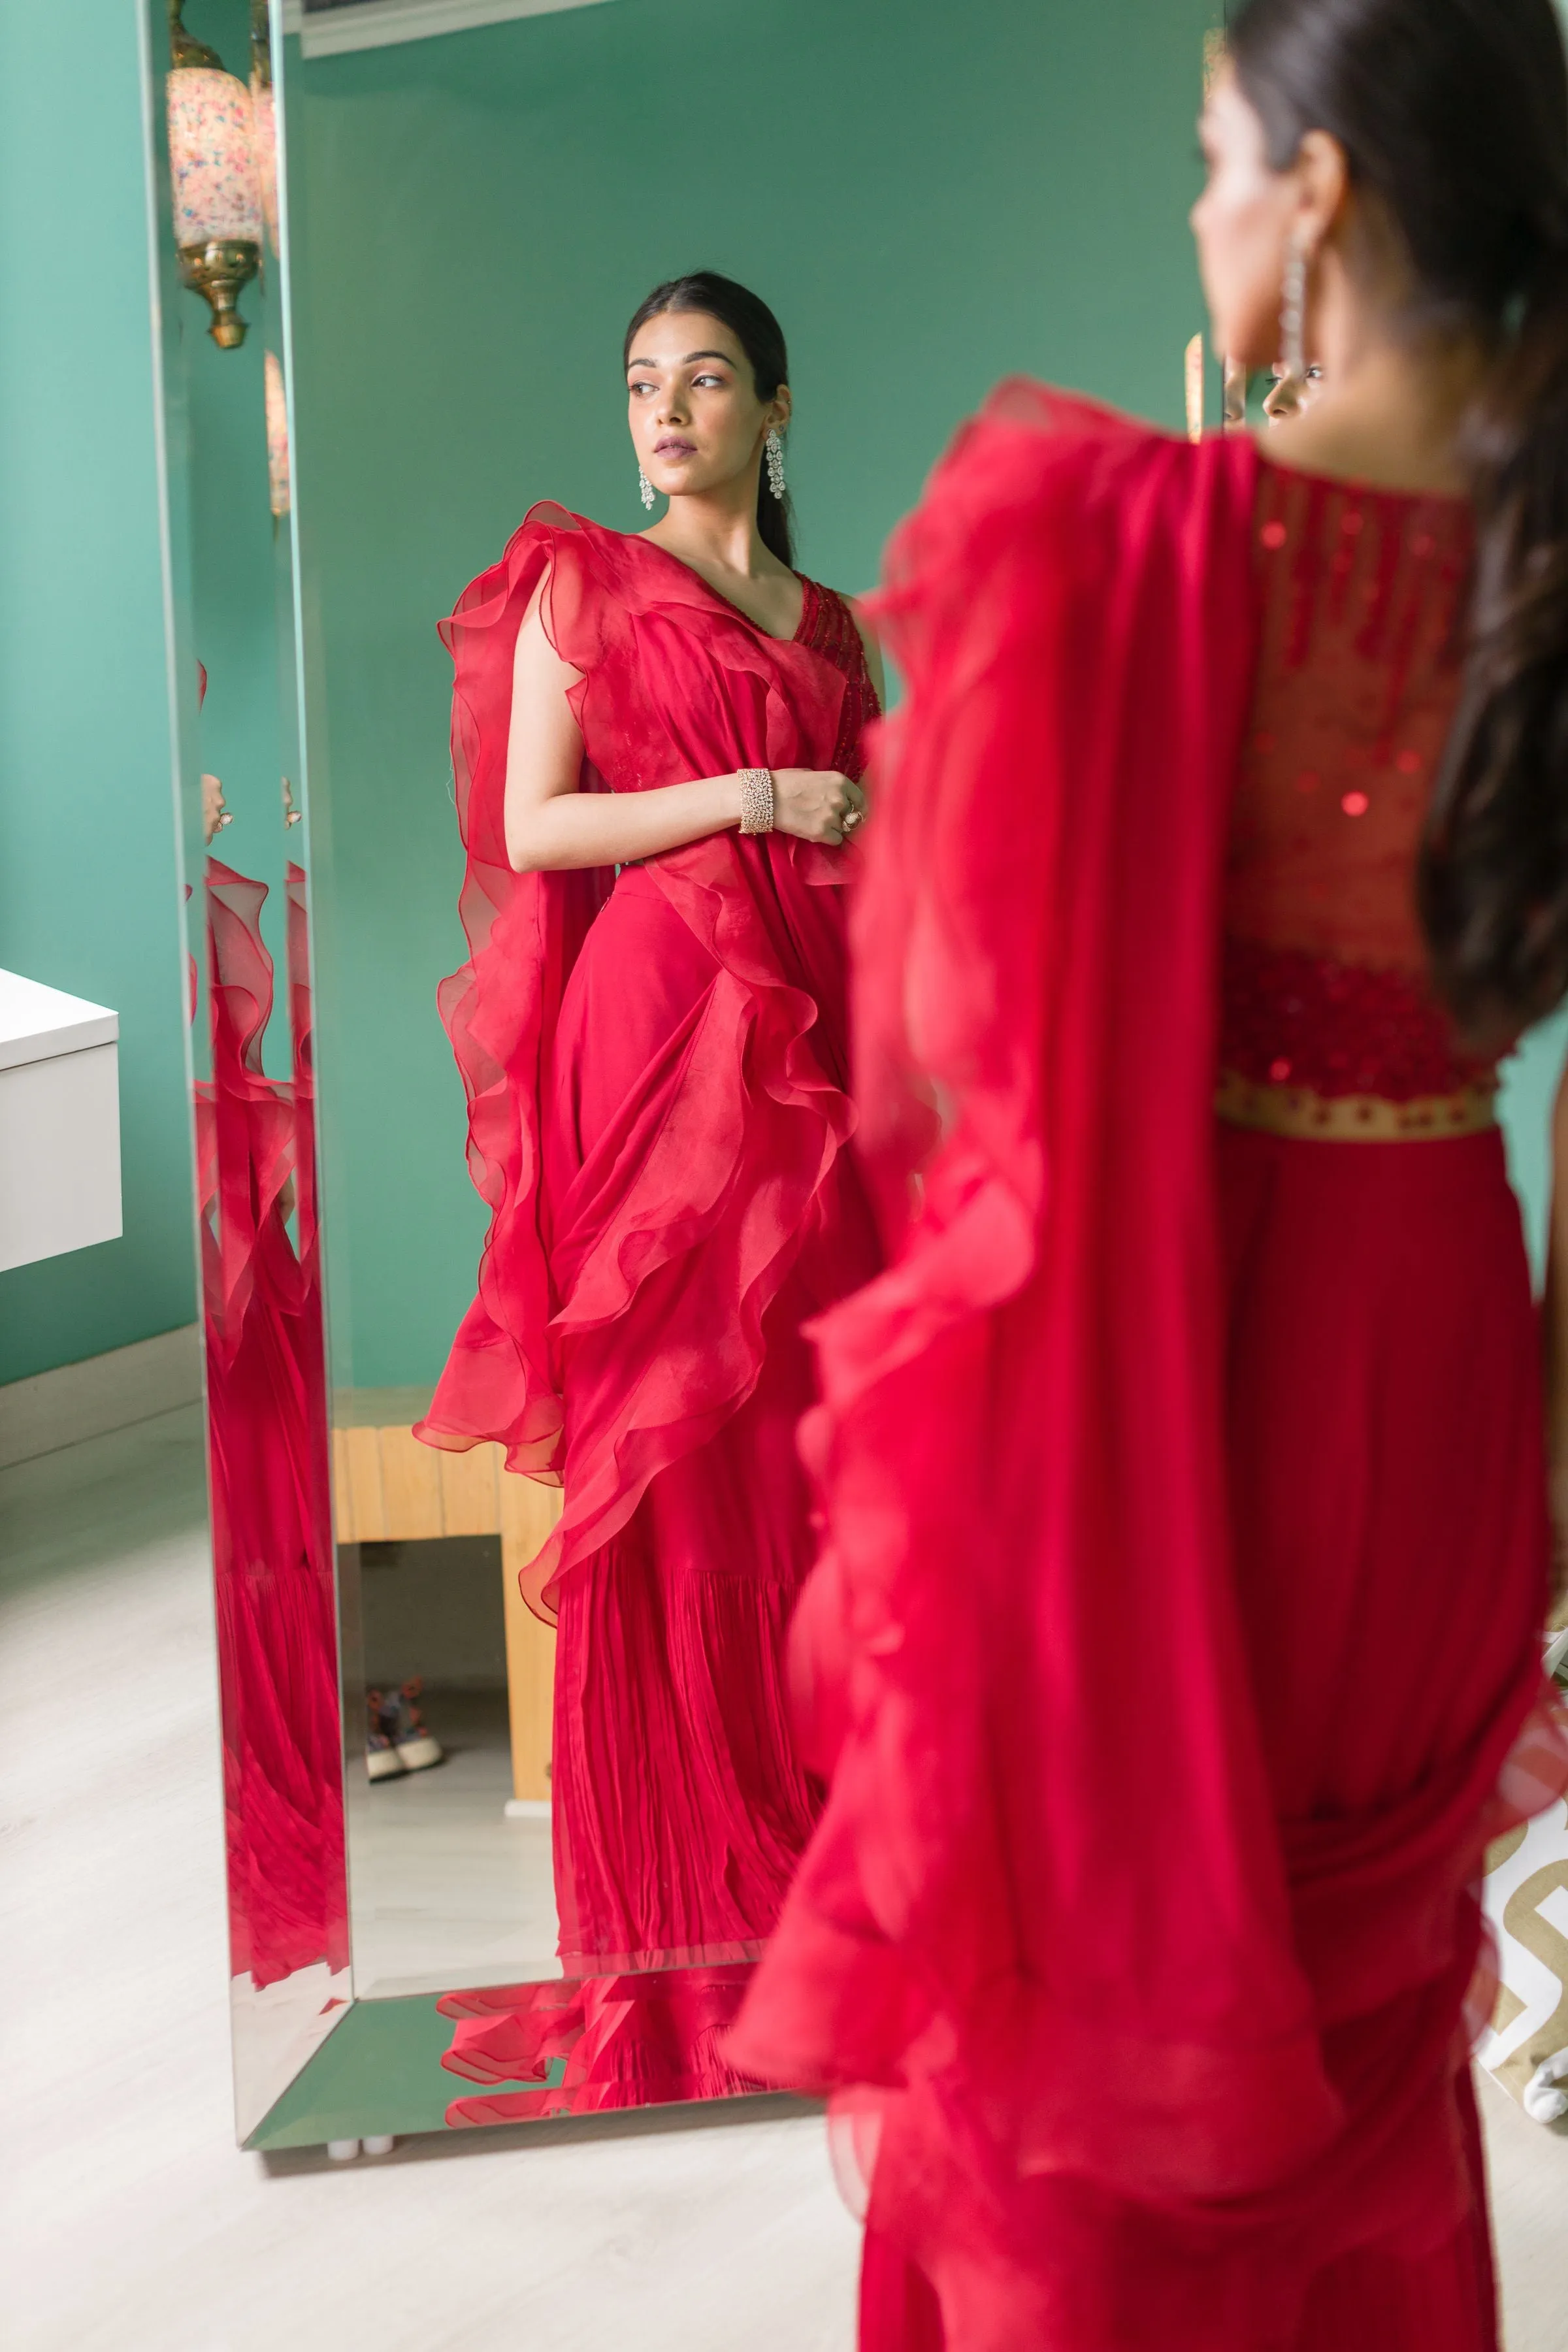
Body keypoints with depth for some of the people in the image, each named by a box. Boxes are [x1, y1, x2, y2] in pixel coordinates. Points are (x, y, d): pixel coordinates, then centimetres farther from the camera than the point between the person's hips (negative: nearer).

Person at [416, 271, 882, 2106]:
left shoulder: (830, 627, 19)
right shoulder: (580, 581, 6)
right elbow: (530, 826, -4)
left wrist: (881, 834, 5)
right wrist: (740, 798, -11)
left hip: (812, 1029, 4)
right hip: (656, 1013, -4)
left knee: (810, 1427, 1)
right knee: (672, 1440, -4)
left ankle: (815, 1848, 12)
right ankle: (682, 1897, 4)